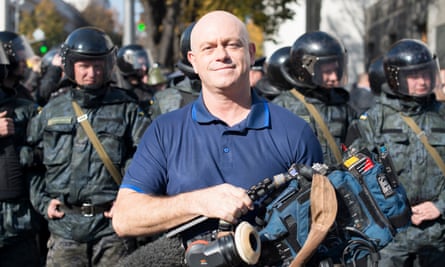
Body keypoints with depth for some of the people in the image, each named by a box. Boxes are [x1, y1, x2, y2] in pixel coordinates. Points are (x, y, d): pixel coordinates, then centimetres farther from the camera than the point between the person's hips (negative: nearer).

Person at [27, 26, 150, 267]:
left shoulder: (125, 109, 5)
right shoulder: (52, 111, 11)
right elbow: (31, 162, 16)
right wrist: (42, 201, 6)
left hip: (113, 224, -1)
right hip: (64, 224, 2)